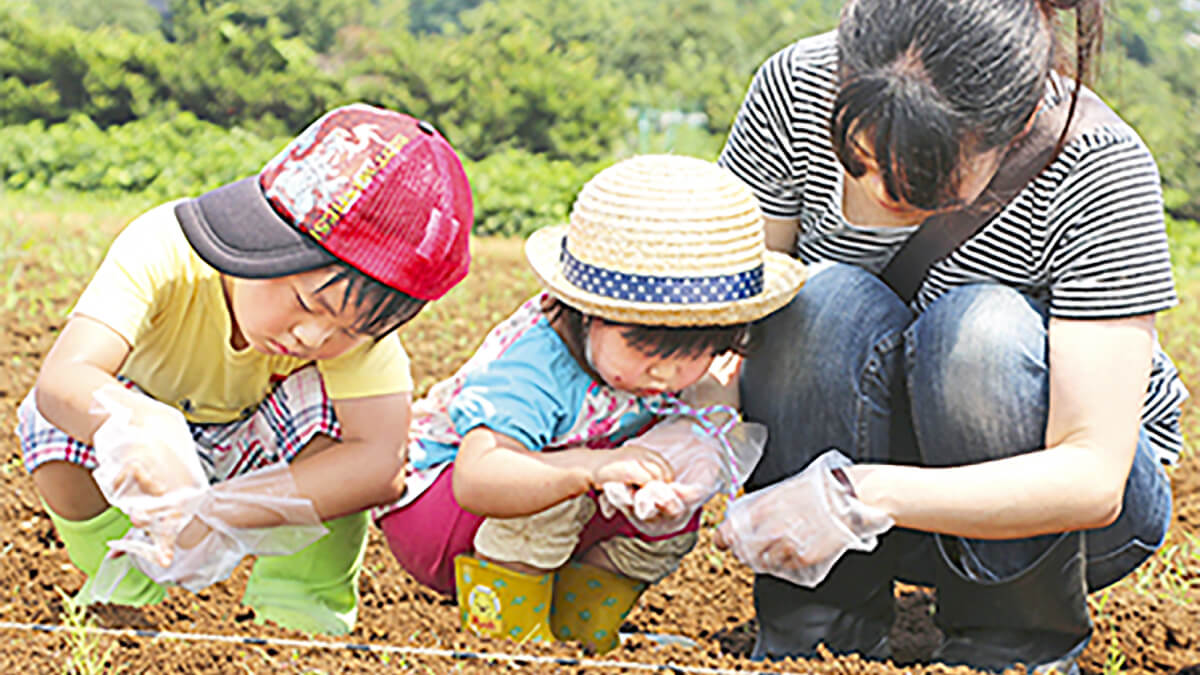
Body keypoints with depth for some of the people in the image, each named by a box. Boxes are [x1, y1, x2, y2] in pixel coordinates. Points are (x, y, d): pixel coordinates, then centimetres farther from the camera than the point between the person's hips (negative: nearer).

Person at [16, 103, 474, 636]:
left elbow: (381, 462, -40)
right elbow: (61, 378, -48)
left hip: (256, 450, 0)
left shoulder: (359, 312, -30)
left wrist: (220, 513, -49)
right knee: (59, 420, -32)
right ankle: (126, 592, -6)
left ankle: (298, 600, -11)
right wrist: (135, 428, -72)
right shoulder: (162, 252, -36)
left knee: (329, 404, -32)